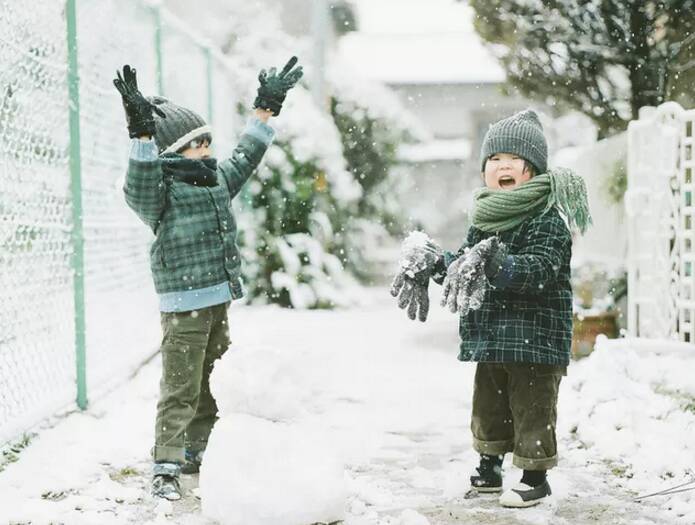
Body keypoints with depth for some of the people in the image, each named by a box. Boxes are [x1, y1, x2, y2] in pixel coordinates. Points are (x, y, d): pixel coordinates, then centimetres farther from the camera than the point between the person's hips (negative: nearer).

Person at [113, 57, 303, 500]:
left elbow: (246, 156, 26)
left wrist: (266, 109, 27)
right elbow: (140, 189, -32)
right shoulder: (162, 192, -11)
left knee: (214, 383, 16)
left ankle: (196, 453, 29)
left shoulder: (218, 180, 13)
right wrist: (142, 134, -44)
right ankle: (166, 467, -3)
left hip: (219, 302, 8)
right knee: (180, 388, -8)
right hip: (183, 306, -8)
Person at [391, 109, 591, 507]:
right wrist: (434, 263, 2)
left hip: (535, 337, -8)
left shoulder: (548, 218, -14)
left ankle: (536, 476, 14)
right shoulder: (486, 218, 10)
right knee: (489, 404, 18)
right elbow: (465, 266, 18)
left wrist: (498, 264, -40)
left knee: (531, 407, 1)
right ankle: (490, 468, 33)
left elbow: (538, 269, -27)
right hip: (491, 336, 8)